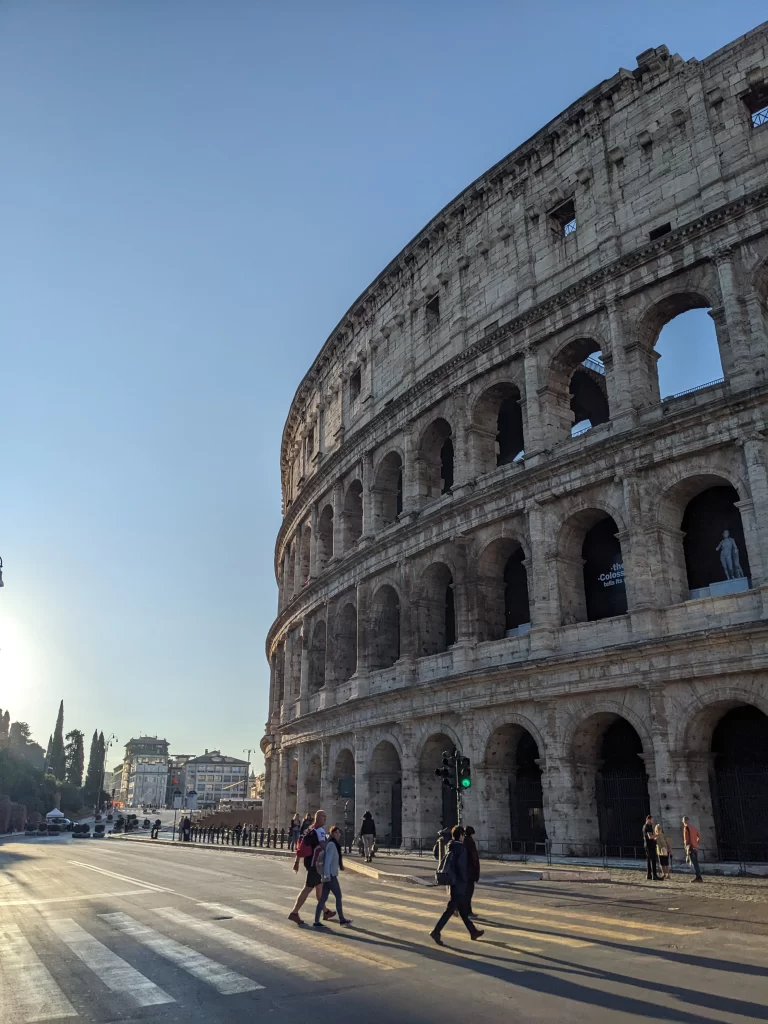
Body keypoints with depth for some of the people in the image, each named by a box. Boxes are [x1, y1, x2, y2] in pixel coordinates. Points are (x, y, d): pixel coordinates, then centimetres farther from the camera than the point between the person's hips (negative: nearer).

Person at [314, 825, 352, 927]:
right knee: (338, 896, 3)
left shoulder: (334, 845, 15)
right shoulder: (332, 845, -14)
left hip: (329, 875, 9)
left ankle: (317, 921, 7)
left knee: (323, 898, 7)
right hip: (330, 875, -9)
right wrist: (327, 875, -29)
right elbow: (327, 860, -23)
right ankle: (341, 919, 13)